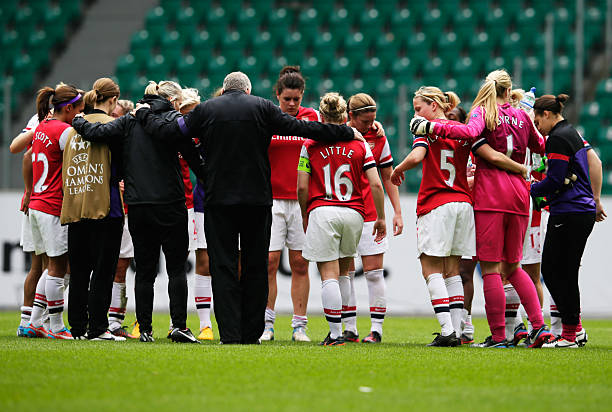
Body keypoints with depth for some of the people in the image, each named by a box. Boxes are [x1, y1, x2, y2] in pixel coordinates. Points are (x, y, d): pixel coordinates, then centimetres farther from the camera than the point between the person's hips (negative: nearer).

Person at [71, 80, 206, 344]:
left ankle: (145, 329, 6)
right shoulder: (174, 120, -2)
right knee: (176, 267, 2)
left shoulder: (130, 121, 7)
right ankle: (179, 325, -8)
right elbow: (194, 159, -3)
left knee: (144, 270, 8)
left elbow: (96, 133, -3)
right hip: (169, 204, -4)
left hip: (137, 206, 4)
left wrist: (77, 122, 16)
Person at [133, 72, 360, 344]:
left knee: (223, 266, 1)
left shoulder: (205, 110, 3)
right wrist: (347, 133, 10)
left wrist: (144, 115, 26)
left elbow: (169, 131, 6)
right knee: (255, 267, 7)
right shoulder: (262, 108, 2)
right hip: (258, 199, 0)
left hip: (218, 200, 0)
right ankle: (251, 333, 6)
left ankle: (230, 333, -6)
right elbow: (299, 128, 1)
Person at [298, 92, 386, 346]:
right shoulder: (360, 145, 5)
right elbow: (375, 184, 1)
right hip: (354, 213, 2)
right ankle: (337, 329, 19)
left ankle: (336, 334, -8)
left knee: (329, 275, -2)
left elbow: (302, 187, 0)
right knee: (343, 271, 19)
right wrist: (380, 218, 11)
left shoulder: (310, 146, 1)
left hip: (322, 212, -2)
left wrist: (304, 216, 15)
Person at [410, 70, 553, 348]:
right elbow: (540, 146, 30)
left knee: (490, 267, -3)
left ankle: (498, 335, -7)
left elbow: (470, 132, -24)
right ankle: (539, 326, 7)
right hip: (518, 197, 5)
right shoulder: (521, 117, 13)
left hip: (490, 196, -5)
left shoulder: (483, 112, -1)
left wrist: (431, 127, -22)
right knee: (512, 266, 16)